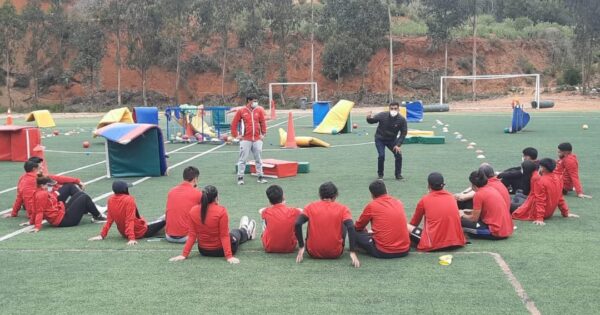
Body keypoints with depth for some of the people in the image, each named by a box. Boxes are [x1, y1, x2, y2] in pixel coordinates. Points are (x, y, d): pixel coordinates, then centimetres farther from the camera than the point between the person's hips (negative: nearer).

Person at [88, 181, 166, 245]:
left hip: (124, 234, 7)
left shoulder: (110, 200, -7)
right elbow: (130, 220, -30)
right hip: (141, 232, -7)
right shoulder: (129, 199, -25)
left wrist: (102, 235, 5)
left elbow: (109, 219, -3)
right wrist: (132, 238, -32)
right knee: (164, 219, 9)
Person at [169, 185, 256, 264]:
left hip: (203, 251, 4)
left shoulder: (193, 211, -14)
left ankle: (246, 233, 66)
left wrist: (184, 254, -6)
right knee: (235, 233, 31)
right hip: (220, 250, -4)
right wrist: (229, 256, -19)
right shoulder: (221, 211, -26)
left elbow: (192, 235, -12)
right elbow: (224, 236, -24)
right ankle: (247, 233, 66)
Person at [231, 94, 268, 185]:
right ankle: (240, 177, 8)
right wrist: (236, 135, -1)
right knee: (242, 159, 1)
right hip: (245, 139, -3)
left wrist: (263, 133, 8)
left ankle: (260, 177, 17)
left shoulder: (259, 110, 5)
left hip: (257, 139, 3)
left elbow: (263, 122, 13)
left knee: (258, 159, 8)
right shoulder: (241, 111, -2)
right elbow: (234, 124, 2)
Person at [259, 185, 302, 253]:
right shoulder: (293, 211, -11)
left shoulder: (266, 212, -12)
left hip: (269, 248, 0)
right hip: (290, 248, 0)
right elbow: (301, 211, 16)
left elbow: (260, 211, 16)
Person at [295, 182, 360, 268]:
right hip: (335, 254, -1)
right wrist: (353, 252, -17)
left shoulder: (311, 207, -2)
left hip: (313, 253, 1)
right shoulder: (342, 208, -5)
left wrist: (301, 247, -9)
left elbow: (298, 224, -14)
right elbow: (351, 228, -18)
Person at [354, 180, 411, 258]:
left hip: (383, 252, -4)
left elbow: (358, 227, 9)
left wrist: (366, 232, 33)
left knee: (356, 234, 8)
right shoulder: (399, 202, 9)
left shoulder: (371, 206, -5)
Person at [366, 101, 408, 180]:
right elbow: (372, 120, -9)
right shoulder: (383, 115, -22)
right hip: (380, 139, -2)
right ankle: (380, 174, 4)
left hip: (392, 140, 2)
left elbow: (403, 133, -10)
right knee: (381, 156, -18)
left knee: (398, 155, -8)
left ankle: (398, 174, 12)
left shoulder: (402, 120, -19)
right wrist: (369, 118, -35)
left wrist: (398, 145, -19)